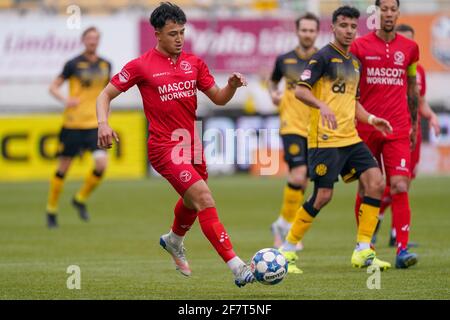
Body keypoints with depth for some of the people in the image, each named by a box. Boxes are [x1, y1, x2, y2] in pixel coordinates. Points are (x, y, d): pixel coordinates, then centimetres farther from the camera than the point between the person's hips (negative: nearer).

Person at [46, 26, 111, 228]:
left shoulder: (105, 65, 7)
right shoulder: (73, 64, -4)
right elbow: (53, 87, -1)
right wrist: (65, 99, -20)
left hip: (95, 124, 3)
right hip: (72, 123, -3)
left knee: (101, 163, -15)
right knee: (63, 167, 3)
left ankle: (81, 199, 9)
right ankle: (51, 210, 21)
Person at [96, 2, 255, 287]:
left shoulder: (193, 63, 8)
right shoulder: (141, 66, -5)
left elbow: (218, 98, 10)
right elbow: (106, 94, 0)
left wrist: (232, 86, -12)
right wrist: (103, 123, -19)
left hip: (192, 144, 7)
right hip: (165, 147, -7)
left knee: (193, 201, 25)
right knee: (204, 197, -21)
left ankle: (174, 240, 59)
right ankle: (236, 266, -26)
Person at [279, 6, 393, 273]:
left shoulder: (355, 63, 18)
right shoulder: (324, 57, -7)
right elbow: (300, 90, -16)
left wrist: (370, 119, 12)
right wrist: (322, 106, -33)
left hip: (351, 138, 8)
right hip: (326, 139, -7)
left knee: (376, 183, -7)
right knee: (323, 196, -9)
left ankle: (363, 251, -2)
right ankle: (287, 251, 6)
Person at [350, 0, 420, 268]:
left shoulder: (410, 48, 8)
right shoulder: (360, 46, 2)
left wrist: (414, 125, 18)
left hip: (398, 130, 0)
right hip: (366, 128, 0)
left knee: (400, 187, -12)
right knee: (366, 189, 6)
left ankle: (402, 249, -14)